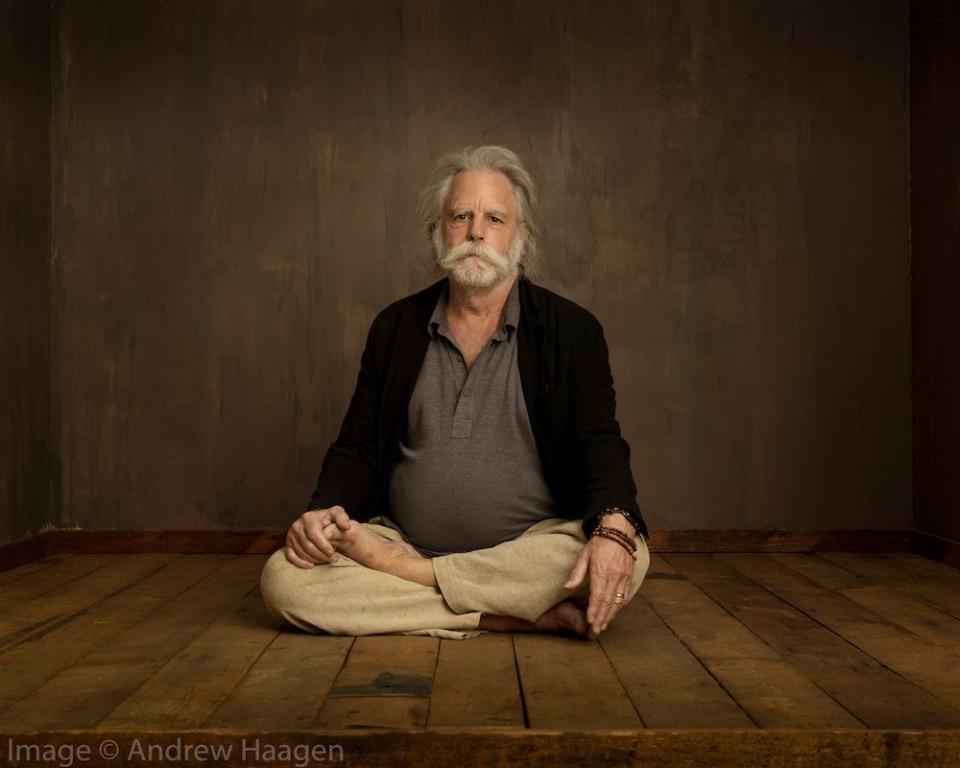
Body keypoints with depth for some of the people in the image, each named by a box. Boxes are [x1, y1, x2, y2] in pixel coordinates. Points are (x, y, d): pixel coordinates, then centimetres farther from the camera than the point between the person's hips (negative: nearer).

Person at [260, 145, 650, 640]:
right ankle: (523, 614, -21)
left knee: (628, 559, -32)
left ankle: (402, 572, -18)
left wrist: (614, 529, -29)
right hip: (402, 538, 2)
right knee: (283, 579, -23)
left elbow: (600, 445, -7)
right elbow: (356, 446, 10)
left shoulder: (572, 331, 3)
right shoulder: (396, 327, 10)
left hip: (529, 549, -1)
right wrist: (324, 510, -12)